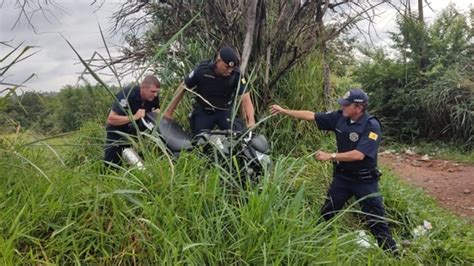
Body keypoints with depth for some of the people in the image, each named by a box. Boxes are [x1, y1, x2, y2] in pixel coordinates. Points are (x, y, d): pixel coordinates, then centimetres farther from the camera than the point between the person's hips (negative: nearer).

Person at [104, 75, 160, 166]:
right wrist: (134, 117, -40)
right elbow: (111, 119, -34)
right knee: (112, 165, -5)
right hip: (117, 131, -5)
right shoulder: (127, 94, -33)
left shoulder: (154, 98, -16)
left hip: (135, 131, 5)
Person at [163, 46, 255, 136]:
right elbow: (183, 88, -10)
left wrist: (251, 121, -40)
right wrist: (169, 112, -6)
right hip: (203, 111, 1)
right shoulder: (202, 70, -21)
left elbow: (245, 99, -23)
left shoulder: (236, 75, -21)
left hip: (224, 111, 0)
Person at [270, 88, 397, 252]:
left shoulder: (372, 126, -23)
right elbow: (311, 116, -3)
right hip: (342, 176, 5)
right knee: (326, 213, 14)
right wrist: (283, 111, -3)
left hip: (365, 180, -5)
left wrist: (330, 156, -28)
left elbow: (358, 155, -31)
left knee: (376, 220, 4)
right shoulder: (339, 117, -8)